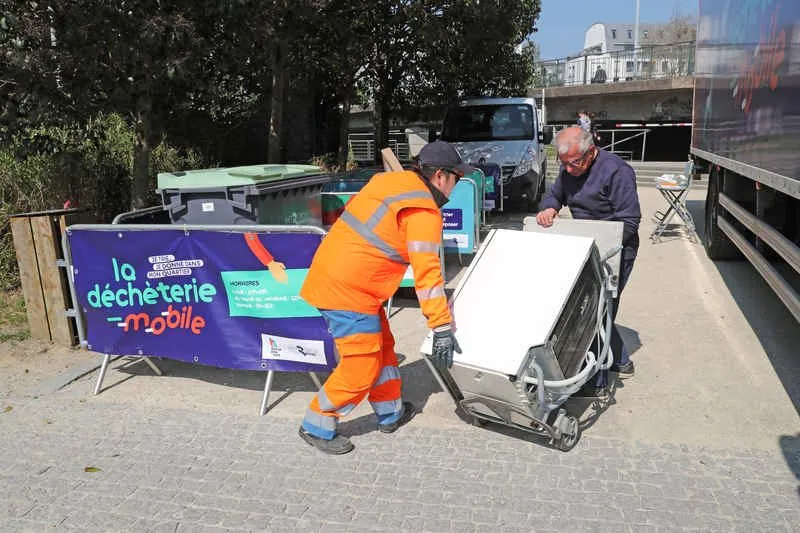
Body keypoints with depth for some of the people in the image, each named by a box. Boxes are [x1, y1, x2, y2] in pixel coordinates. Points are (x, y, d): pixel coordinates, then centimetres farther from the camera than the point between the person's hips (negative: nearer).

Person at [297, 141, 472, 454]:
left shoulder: (390, 180, 10)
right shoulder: (424, 212, -14)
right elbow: (427, 273, -18)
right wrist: (442, 328, -15)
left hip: (331, 273, 10)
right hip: (348, 290, -10)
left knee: (382, 347, 21)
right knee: (362, 366, 2)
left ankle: (390, 413, 36)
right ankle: (317, 426, 19)